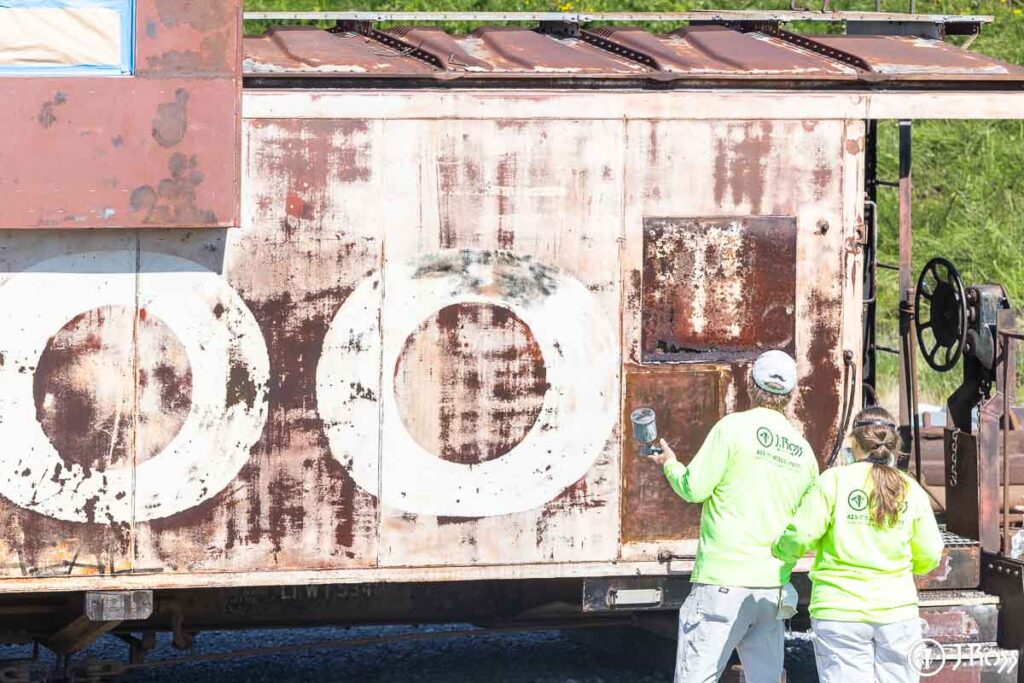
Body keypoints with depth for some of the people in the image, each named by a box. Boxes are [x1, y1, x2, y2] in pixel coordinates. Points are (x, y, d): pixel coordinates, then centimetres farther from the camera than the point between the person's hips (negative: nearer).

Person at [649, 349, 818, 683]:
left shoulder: (733, 427, -7)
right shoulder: (803, 451, 9)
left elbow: (694, 489, -6)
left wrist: (670, 465, 13)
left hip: (723, 582, -5)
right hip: (773, 588, 5)